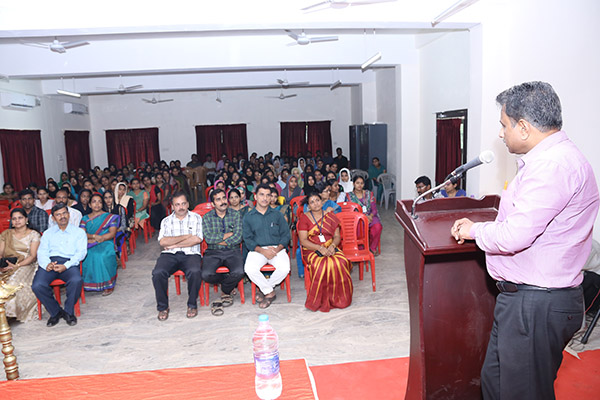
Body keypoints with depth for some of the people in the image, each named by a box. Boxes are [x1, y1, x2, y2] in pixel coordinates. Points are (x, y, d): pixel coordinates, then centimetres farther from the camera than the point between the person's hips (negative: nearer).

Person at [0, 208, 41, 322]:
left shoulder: (34, 235, 7)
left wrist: (17, 265, -18)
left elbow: (33, 256, -3)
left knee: (14, 281, -35)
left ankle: (10, 311, -24)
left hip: (26, 265, -3)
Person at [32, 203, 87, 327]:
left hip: (69, 263, -3)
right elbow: (42, 251, 12)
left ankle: (69, 312, -10)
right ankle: (55, 312, -3)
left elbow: (81, 252, 1)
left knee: (76, 281, -35)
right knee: (37, 286, -27)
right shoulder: (48, 233, 23)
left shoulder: (79, 232, 13)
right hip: (50, 262, 3)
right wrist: (46, 264, -11)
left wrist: (66, 266, -15)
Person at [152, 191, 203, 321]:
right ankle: (163, 307, -5)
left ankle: (192, 304, -10)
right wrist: (186, 236, -5)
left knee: (195, 272, -34)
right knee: (158, 273, -28)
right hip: (170, 255, 2)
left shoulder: (196, 218, 10)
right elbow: (162, 241, -3)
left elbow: (197, 239, -6)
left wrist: (173, 244, -4)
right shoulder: (166, 221, 14)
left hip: (190, 254, -2)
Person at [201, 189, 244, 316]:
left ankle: (225, 291, 5)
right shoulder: (207, 217, 5)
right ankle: (229, 283, 6)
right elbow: (208, 239, -9)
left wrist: (218, 240, -8)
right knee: (206, 275, -28)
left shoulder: (235, 215, 4)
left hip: (232, 251, 0)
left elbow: (238, 238, -7)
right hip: (213, 252, 1)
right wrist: (228, 235, -8)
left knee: (239, 272, -30)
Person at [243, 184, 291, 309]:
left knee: (284, 268, -29)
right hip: (257, 249, 0)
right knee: (249, 269, -30)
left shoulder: (277, 215, 11)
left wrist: (277, 249, -12)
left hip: (276, 248, 1)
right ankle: (269, 292, -6)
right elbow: (247, 239, 2)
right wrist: (262, 251, -14)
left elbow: (286, 234, 7)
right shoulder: (248, 217, 8)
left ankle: (265, 289, -2)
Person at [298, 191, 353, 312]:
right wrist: (320, 248, -18)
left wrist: (332, 245, -11)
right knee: (323, 265, -34)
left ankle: (339, 297, -13)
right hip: (311, 251, -3)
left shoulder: (330, 216, 14)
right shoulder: (304, 218, 3)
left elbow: (337, 236, 12)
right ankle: (322, 300, -18)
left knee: (341, 263, -29)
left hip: (330, 248, 3)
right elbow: (303, 241, -5)